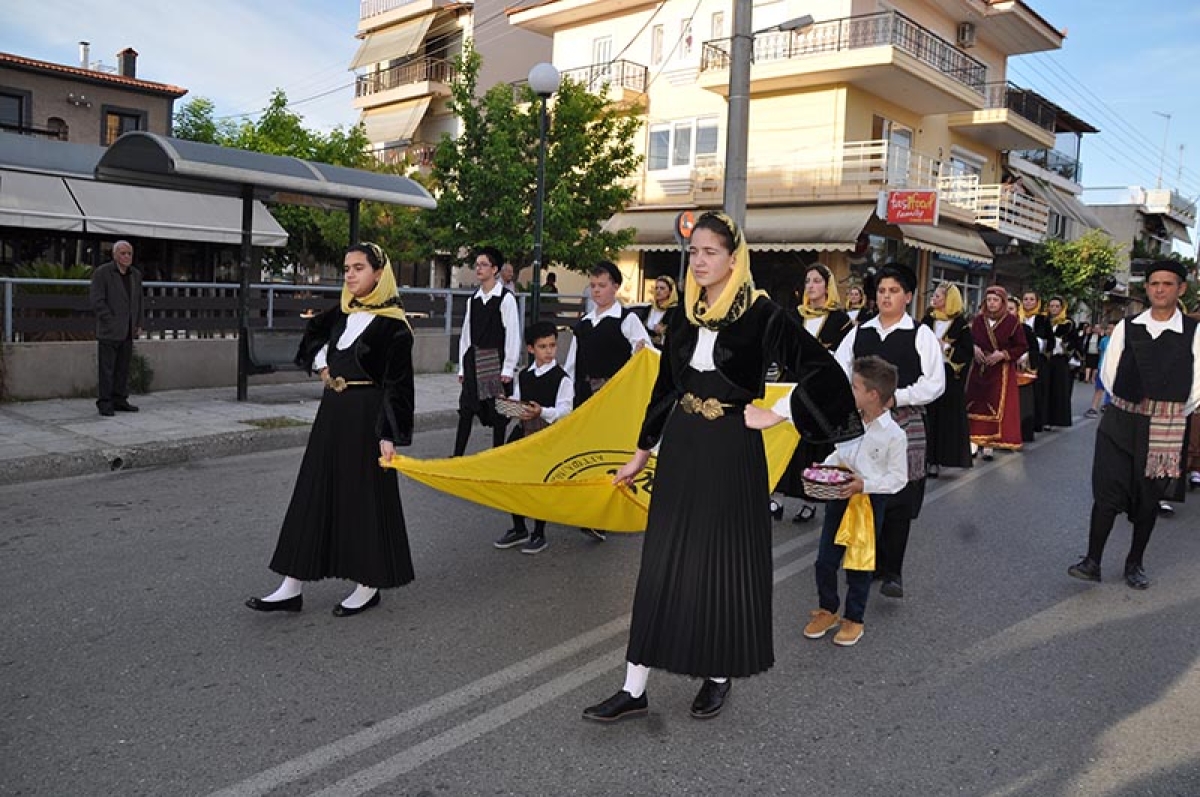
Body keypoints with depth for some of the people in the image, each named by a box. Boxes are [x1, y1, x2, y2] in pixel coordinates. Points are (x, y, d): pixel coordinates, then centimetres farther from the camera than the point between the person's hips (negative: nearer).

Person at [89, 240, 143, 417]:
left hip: (127, 332, 6)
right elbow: (96, 301, -12)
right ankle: (104, 403, 2)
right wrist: (111, 322, -16)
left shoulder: (135, 274, 12)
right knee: (106, 368, -3)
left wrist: (139, 324, 11)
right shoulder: (102, 273, -7)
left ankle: (119, 400, 14)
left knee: (123, 367, 8)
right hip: (109, 330, -6)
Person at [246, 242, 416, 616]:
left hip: (366, 417, -8)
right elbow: (314, 333, 29)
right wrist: (320, 364, 11)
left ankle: (370, 586, 17)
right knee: (314, 494, 8)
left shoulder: (392, 324, -12)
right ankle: (292, 588, 16)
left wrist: (388, 436, -19)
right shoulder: (343, 312, 7)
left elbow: (397, 383, -15)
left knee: (364, 497, 1)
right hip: (332, 413, 8)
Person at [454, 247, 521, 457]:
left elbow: (513, 335, -9)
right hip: (473, 361, 5)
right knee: (466, 409, 5)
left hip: (496, 361, -5)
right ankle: (457, 456, 9)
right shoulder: (473, 300, 8)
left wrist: (508, 368, -11)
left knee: (498, 412, 4)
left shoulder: (506, 298, -8)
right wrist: (462, 367, 8)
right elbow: (465, 334, 10)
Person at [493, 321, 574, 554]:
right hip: (523, 432, 5)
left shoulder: (562, 378, -9)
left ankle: (539, 534, 19)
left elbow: (564, 410, -15)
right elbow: (516, 402, 13)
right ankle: (519, 529, 27)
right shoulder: (522, 376, 9)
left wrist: (542, 412, -30)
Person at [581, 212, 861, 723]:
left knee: (724, 563, 6)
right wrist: (643, 450, 16)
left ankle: (719, 676, 27)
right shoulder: (685, 316, 6)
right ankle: (634, 689, 12)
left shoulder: (762, 314, -9)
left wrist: (777, 413, -10)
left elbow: (822, 369, -10)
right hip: (681, 448, 5)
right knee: (662, 562, 6)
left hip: (731, 453, -5)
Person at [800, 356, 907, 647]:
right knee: (825, 560, 10)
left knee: (859, 564, 9)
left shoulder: (894, 434, -16)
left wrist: (864, 485, -24)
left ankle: (853, 619, 27)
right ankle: (827, 611, 30)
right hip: (839, 497, 5)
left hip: (869, 501, -5)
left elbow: (898, 478, -13)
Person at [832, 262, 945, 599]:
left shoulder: (921, 335, 1)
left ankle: (892, 571, 7)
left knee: (898, 499, -1)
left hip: (905, 423, -3)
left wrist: (895, 396, -14)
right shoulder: (859, 333, 10)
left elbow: (934, 384, -4)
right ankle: (871, 560, 22)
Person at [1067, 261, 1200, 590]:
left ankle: (1135, 564, 25)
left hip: (1165, 429, -1)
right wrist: (1127, 403, 3)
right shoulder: (1127, 327, 2)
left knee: (1148, 498, 10)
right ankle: (1092, 561, 5)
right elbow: (1108, 372, 6)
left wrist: (1173, 414, 2)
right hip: (1120, 422, 1)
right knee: (1107, 492, -2)